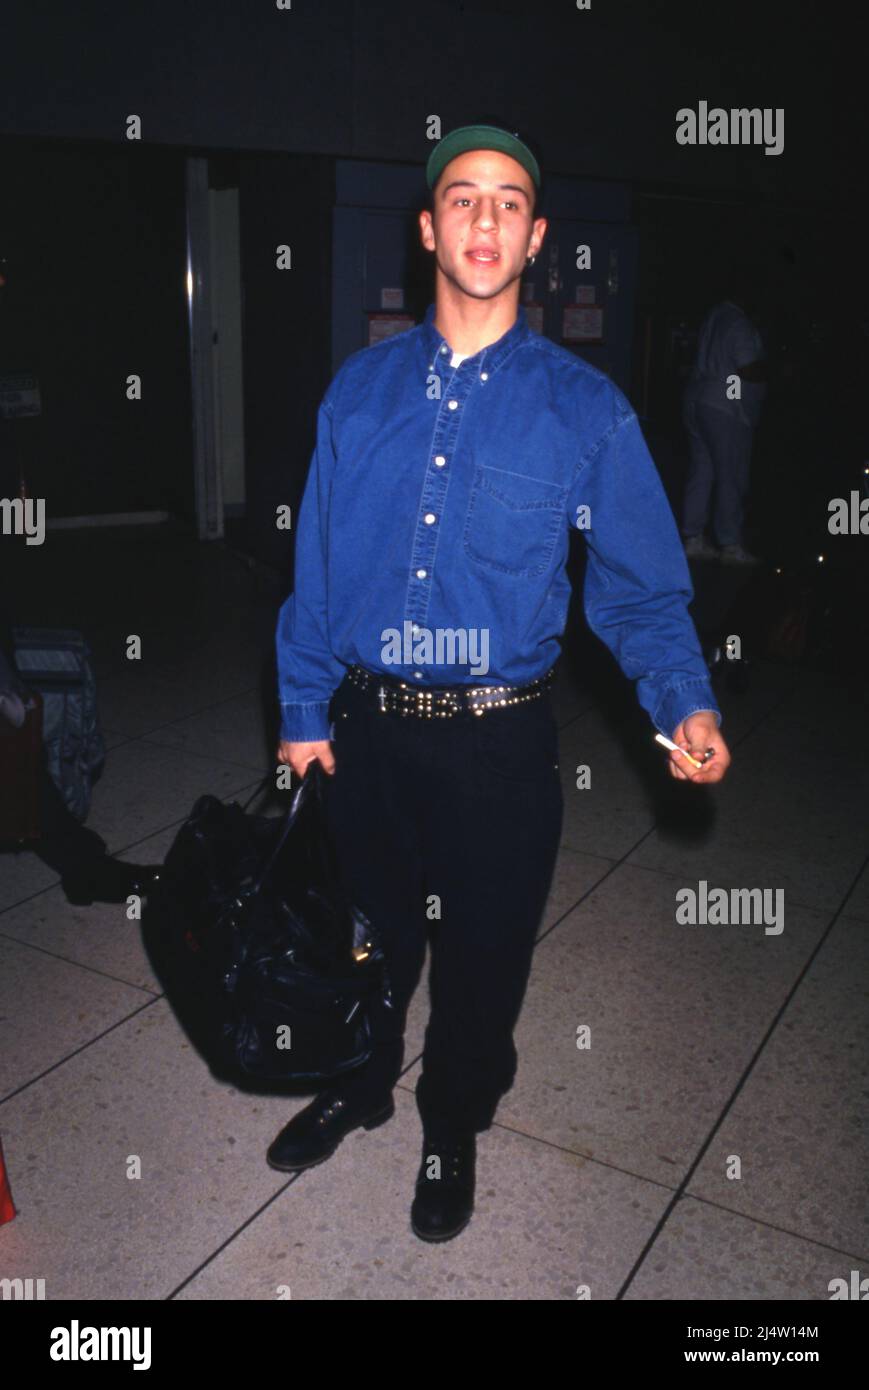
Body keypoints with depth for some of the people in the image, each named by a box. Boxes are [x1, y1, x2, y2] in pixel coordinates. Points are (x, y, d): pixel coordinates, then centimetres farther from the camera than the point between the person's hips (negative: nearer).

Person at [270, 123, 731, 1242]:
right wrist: (302, 714, 4)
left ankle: (453, 1126, 44)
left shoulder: (585, 407, -6)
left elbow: (641, 585, -4)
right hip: (366, 728, 2)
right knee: (368, 928, 21)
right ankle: (361, 1085, 51)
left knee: (482, 950, 15)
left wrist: (686, 704, -20)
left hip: (499, 740, -2)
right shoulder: (361, 387, 1)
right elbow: (316, 561, 4)